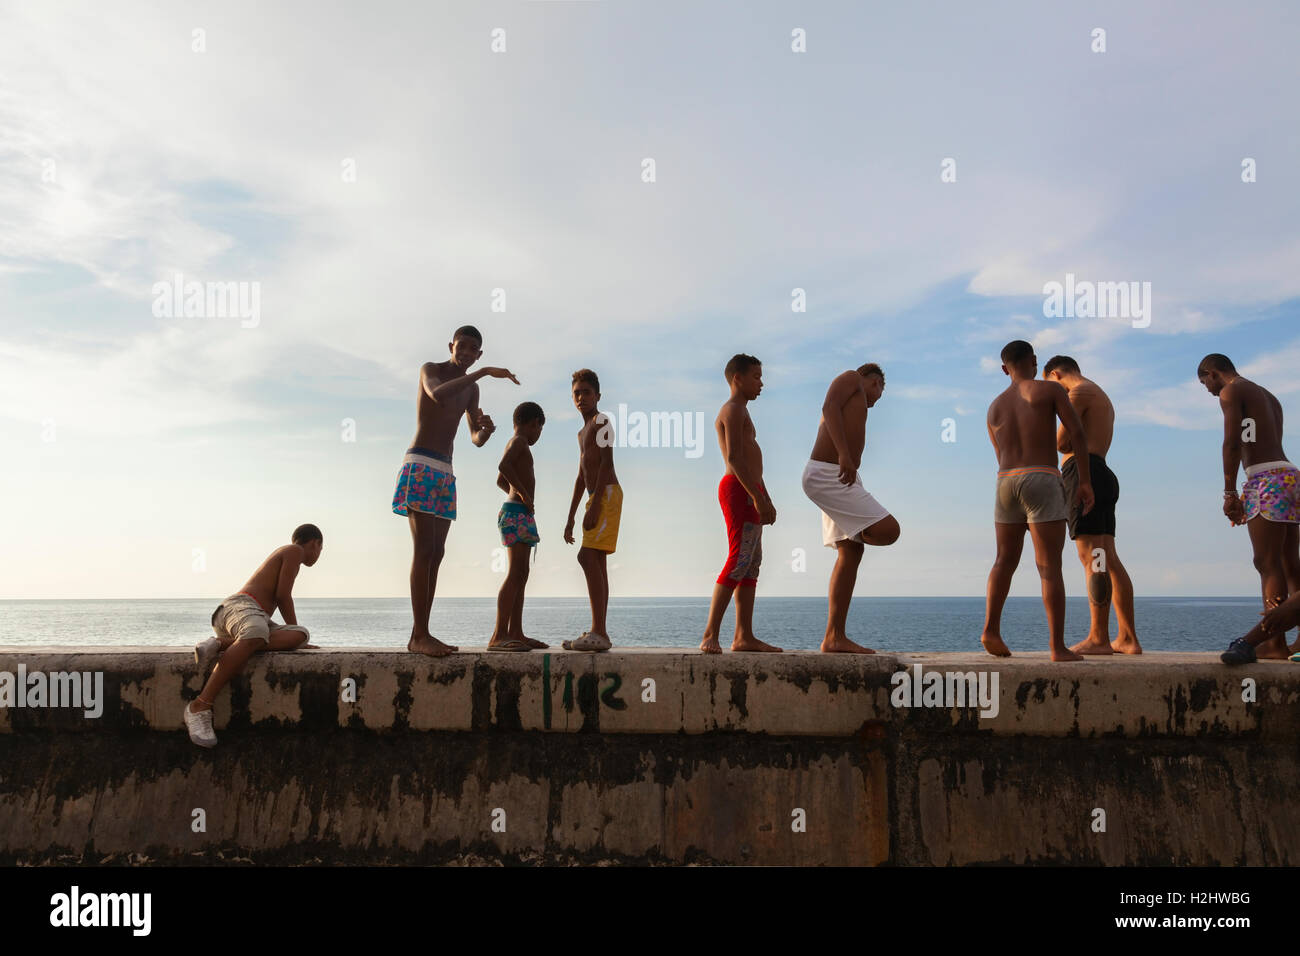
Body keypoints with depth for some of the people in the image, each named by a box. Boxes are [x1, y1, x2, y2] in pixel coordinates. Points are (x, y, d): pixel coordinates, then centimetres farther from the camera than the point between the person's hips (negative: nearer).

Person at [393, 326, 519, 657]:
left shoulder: (471, 388, 18)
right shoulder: (430, 369, -1)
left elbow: (476, 440, 17)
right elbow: (438, 394, -26)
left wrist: (487, 428, -7)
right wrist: (485, 373, -27)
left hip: (444, 473, 8)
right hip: (420, 466, -8)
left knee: (436, 554, 3)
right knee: (424, 550, -15)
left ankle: (420, 635, 4)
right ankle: (420, 635, -17)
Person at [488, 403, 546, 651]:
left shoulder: (514, 444, 21)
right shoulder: (519, 441, -6)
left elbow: (500, 481, 35)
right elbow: (503, 465, -26)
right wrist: (524, 494, -19)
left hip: (520, 513, 10)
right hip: (517, 513, -10)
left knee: (521, 574, 8)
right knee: (516, 572, -17)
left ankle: (515, 633, 7)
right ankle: (498, 636, -22)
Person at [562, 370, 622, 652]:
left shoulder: (601, 421, -4)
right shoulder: (583, 432, 24)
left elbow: (607, 463, -15)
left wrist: (594, 505, -23)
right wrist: (570, 518, 20)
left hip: (607, 494, -9)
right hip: (596, 498, 9)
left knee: (588, 556, -19)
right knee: (596, 561, 5)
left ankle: (598, 632, -23)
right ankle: (599, 633, 6)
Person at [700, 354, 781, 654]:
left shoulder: (740, 412, 27)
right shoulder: (733, 409, -6)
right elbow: (734, 457, -18)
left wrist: (766, 500, 21)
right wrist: (759, 498, -23)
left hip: (749, 494, 11)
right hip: (739, 491, -11)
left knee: (752, 564, 6)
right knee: (739, 562, -16)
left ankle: (744, 637, 5)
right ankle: (710, 636, -19)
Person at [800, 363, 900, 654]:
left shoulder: (853, 406, 31)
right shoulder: (851, 378, 5)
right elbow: (829, 407, -16)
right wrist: (844, 454, -29)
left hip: (839, 478, 11)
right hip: (828, 476, -11)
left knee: (851, 554, 6)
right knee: (888, 530, -15)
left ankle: (835, 637, 6)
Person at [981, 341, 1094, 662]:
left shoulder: (995, 406, 19)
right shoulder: (1051, 389, 5)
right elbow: (1077, 433, -3)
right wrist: (1085, 481, 1)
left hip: (1006, 482, 5)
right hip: (1042, 481, -4)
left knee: (1005, 560, 17)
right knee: (1050, 567, -5)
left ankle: (991, 629, 6)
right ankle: (1058, 647, -6)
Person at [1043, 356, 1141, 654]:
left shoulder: (1080, 391, -2)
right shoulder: (1102, 398, 29)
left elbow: (1061, 442, -10)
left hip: (1083, 472, -10)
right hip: (1103, 476, 10)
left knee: (1092, 558, -13)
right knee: (1109, 560, 5)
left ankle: (1098, 638, -16)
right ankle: (1127, 638, 4)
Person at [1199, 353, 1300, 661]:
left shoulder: (1231, 392, 0)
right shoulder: (1269, 397, 27)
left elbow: (1232, 444, -11)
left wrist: (1229, 492, -10)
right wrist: (1248, 498, 19)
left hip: (1266, 480, -9)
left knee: (1267, 564, -10)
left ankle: (1275, 643, -11)